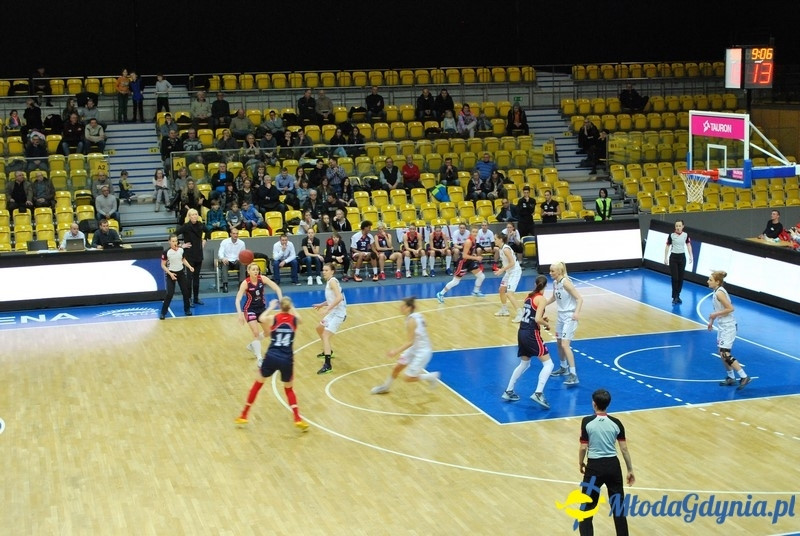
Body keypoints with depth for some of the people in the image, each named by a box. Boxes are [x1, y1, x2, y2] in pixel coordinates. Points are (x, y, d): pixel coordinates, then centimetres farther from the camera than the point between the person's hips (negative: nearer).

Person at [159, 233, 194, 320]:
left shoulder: (181, 249, -5)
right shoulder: (166, 252, -18)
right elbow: (163, 265, -11)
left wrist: (189, 267, -1)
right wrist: (170, 273, -21)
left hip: (181, 273, 5)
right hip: (171, 274, -5)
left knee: (185, 291, 8)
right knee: (170, 294, -12)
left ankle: (187, 310, 27)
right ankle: (163, 312, -2)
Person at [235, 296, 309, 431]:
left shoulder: (274, 318, -3)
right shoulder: (294, 320, 3)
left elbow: (261, 318, 16)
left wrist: (271, 307, 28)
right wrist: (291, 308, 40)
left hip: (272, 357, -1)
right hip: (287, 360, 1)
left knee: (257, 385, 20)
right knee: (289, 389, 22)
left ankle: (243, 416, 24)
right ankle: (298, 419, 7)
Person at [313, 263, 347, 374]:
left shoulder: (332, 281, -15)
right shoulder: (329, 282, 12)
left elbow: (339, 297, -28)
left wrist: (327, 309, -31)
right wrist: (321, 305, 23)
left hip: (338, 313, -11)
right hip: (333, 312, 11)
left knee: (325, 335, -20)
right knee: (319, 328, 29)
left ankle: (327, 365, -28)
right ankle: (328, 351, 45)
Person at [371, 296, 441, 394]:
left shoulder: (411, 321, -26)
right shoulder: (417, 316, 1)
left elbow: (409, 342, -26)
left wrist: (396, 351, -28)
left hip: (422, 352, -10)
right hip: (415, 348, 10)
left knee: (408, 378, -3)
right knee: (397, 368, 18)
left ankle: (430, 377, 12)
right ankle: (385, 387, 38)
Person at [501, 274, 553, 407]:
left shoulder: (529, 296, 12)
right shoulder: (541, 299, -10)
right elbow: (537, 319, -20)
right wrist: (547, 324, -1)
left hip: (522, 333, 8)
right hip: (532, 334, -8)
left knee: (524, 364, 24)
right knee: (548, 364, -4)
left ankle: (508, 392, 28)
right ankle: (538, 393, -18)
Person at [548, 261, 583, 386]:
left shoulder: (565, 282, -19)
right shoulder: (555, 283, 5)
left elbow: (579, 298, -21)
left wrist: (577, 312, -34)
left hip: (569, 317, -9)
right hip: (561, 315, 9)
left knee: (565, 344, -16)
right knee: (559, 343, 19)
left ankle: (573, 375, -15)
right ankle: (564, 368, 38)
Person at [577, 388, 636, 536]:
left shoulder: (587, 422, -10)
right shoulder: (616, 423, -3)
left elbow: (583, 447, -10)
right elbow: (624, 449, 0)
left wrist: (581, 464, 9)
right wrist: (630, 470, 10)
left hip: (594, 466, -2)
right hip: (613, 465, 2)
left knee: (587, 506, 11)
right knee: (619, 505, 14)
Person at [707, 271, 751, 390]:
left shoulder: (719, 293, -21)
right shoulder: (716, 291, 9)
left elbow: (730, 308, -25)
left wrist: (715, 314, -19)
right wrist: (711, 321, 21)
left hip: (728, 327, -10)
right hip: (722, 326, 10)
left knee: (725, 354, -13)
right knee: (722, 354, 15)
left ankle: (744, 377, -10)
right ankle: (731, 378, 25)